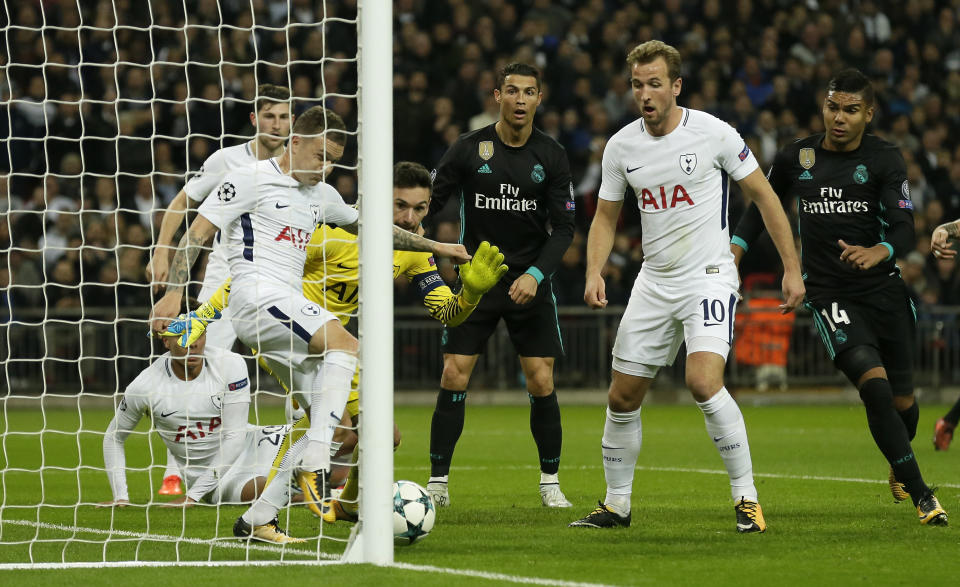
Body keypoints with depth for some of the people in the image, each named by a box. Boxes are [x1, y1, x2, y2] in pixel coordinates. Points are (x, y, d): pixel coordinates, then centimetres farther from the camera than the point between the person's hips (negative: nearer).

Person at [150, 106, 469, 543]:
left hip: (289, 307, 9)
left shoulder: (321, 195, 23)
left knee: (337, 426, -1)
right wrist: (174, 291, -13)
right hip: (257, 295, -9)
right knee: (345, 345, -30)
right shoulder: (251, 180, 0)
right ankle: (314, 469, -38)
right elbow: (196, 233, -3)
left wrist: (435, 247, 38)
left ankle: (257, 518, 1)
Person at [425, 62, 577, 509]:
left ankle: (550, 481, 11)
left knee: (541, 383, -4)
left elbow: (563, 228, -2)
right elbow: (429, 203, -1)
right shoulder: (469, 149, -5)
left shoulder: (551, 156, -2)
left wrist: (536, 274, -16)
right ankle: (438, 484, 0)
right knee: (453, 377, -8)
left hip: (530, 284, 1)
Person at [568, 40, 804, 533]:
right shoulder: (620, 146, 1)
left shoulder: (713, 133, -11)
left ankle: (746, 497, -14)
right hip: (654, 283, 5)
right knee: (622, 397, 6)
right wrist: (594, 272, -5)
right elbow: (606, 216, 12)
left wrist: (792, 268, -4)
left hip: (709, 277, -5)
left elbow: (763, 196, -2)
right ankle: (616, 504, 24)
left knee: (703, 382, -25)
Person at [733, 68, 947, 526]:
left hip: (884, 290, 1)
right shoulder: (795, 159, 3)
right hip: (829, 295, -1)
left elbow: (904, 230, -13)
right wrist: (736, 247, 8)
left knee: (901, 399, 10)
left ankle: (899, 468, 46)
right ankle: (920, 494, -19)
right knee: (874, 384, -22)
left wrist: (879, 252, -35)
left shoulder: (884, 159, -3)